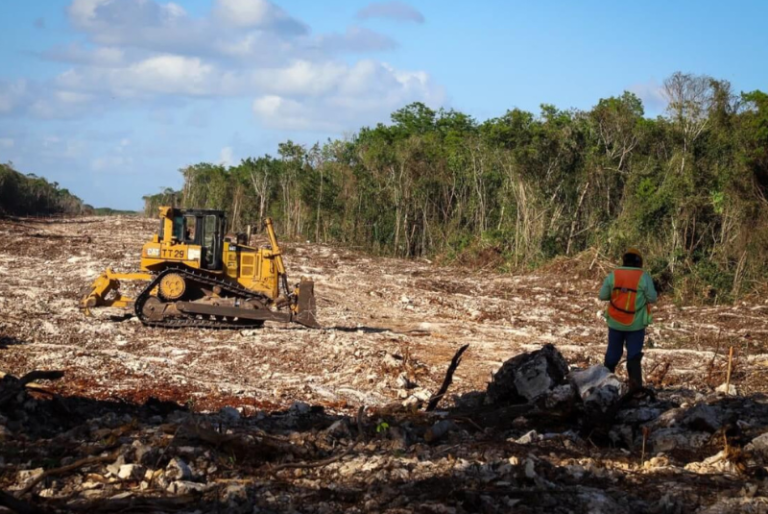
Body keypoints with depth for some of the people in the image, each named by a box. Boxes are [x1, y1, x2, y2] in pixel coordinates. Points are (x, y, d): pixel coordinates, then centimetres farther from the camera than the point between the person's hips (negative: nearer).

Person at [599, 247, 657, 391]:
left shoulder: (613, 275, -3)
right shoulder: (644, 277, -8)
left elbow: (602, 296, 1)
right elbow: (652, 298, -6)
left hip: (615, 322, 2)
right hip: (636, 324, -2)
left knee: (613, 353, 16)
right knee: (634, 354, 2)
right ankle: (635, 384, -8)